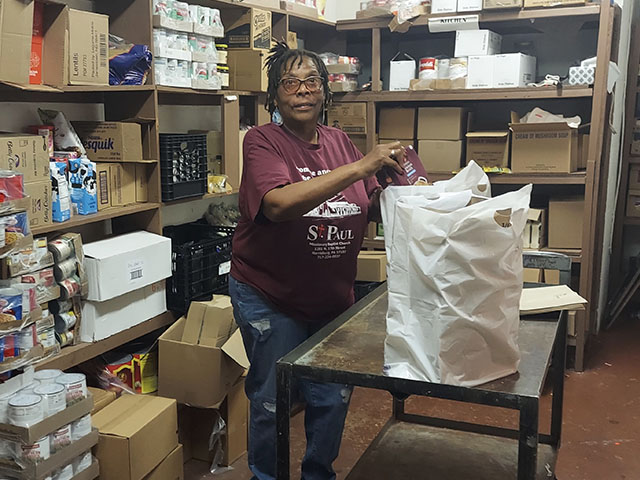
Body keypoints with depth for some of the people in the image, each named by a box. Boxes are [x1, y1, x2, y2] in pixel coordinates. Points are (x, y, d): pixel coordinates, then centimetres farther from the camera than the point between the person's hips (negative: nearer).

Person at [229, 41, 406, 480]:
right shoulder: (263, 141, -13)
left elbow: (371, 209, 6)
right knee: (274, 402, 8)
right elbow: (280, 203, -33)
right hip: (270, 299, -5)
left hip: (333, 296, 5)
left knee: (334, 396, 16)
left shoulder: (339, 141, 2)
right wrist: (360, 167, -35)